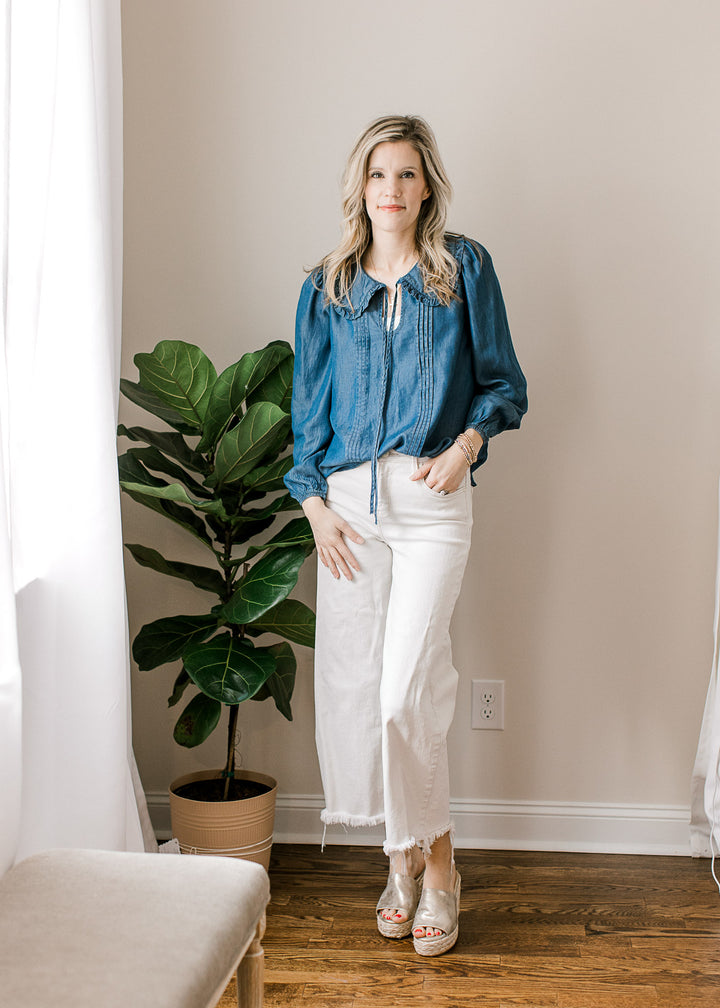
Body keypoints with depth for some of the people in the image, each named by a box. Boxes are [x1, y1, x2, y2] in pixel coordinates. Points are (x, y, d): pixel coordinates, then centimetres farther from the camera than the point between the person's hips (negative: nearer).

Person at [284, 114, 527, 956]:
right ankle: (408, 854, 19)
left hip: (433, 499, -3)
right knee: (353, 681, 2)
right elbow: (309, 404, 12)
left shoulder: (464, 268, 6)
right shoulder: (327, 287, 12)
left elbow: (503, 382, 7)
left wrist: (467, 444, -11)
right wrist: (315, 503, 2)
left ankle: (432, 862, 10)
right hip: (349, 497, 3)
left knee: (407, 689, -10)